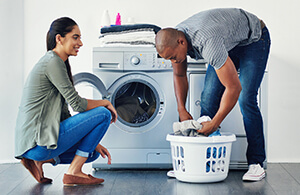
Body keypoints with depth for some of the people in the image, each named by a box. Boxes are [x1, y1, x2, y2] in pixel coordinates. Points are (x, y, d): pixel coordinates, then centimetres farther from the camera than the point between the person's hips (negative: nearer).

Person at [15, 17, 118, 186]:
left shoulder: (58, 63, 18)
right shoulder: (53, 62, -12)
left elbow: (63, 113, 19)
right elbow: (77, 104, -16)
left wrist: (94, 142, 16)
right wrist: (105, 103, 3)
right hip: (37, 141, -10)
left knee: (92, 152, 20)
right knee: (103, 114, -9)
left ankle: (39, 159, 10)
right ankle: (73, 172, -5)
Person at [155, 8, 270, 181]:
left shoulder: (208, 43, -43)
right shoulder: (174, 39, -17)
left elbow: (234, 87, -39)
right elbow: (179, 75, 3)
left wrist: (214, 124, -32)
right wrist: (182, 110, -5)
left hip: (253, 39, -7)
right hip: (228, 44, 7)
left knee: (246, 100, -20)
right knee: (208, 98, -4)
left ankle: (256, 163, -11)